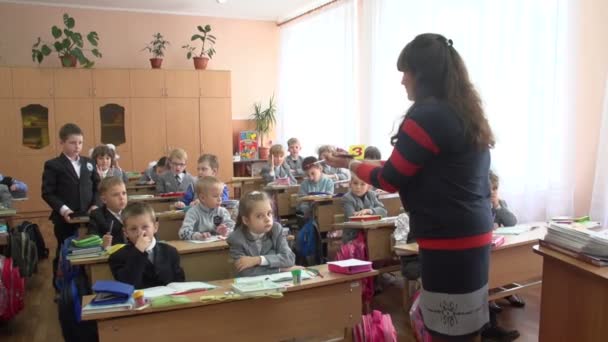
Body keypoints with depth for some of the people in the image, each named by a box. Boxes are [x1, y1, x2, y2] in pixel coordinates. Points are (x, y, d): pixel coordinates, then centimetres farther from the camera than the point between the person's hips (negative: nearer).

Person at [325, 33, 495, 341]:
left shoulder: (426, 115, -17)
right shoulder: (466, 111, 11)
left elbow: (389, 181, -9)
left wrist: (350, 164, 8)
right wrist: (366, 162, 22)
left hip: (449, 240, -10)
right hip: (472, 233, 10)